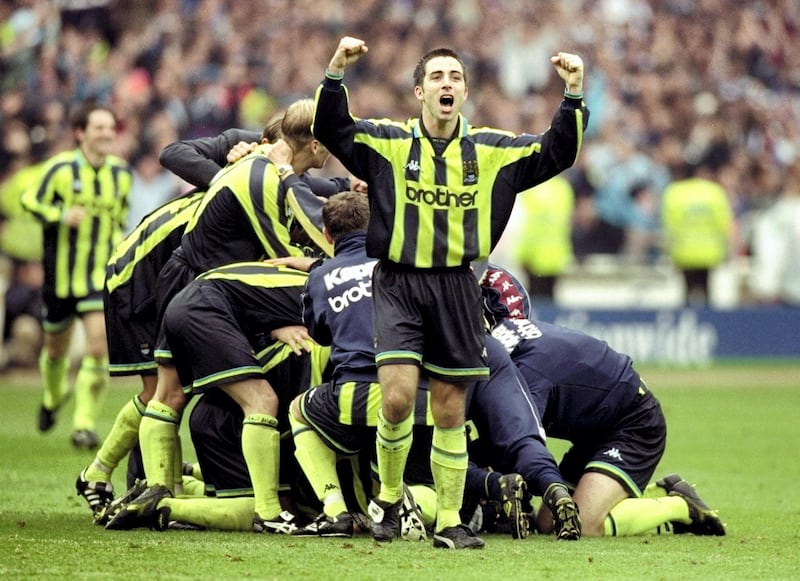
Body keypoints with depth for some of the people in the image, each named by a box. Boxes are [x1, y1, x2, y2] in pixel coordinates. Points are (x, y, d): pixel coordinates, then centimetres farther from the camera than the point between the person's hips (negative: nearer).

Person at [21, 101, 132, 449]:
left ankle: (85, 424, -10)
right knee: (56, 347, 15)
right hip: (61, 273, -1)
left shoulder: (121, 173, 3)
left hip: (101, 275, 1)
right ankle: (53, 399, 47)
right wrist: (62, 216, -20)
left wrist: (120, 246, 7)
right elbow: (30, 201, -5)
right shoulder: (61, 168, -11)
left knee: (98, 347, -16)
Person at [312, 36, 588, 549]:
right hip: (398, 282, -2)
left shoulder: (491, 150, 8)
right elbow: (330, 130, -7)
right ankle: (389, 496, 8)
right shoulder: (388, 143, 2)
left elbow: (557, 154, 8)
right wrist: (336, 73, -21)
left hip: (457, 289, 2)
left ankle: (449, 521, 14)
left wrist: (574, 95, -5)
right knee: (398, 396, -16)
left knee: (450, 412, 5)